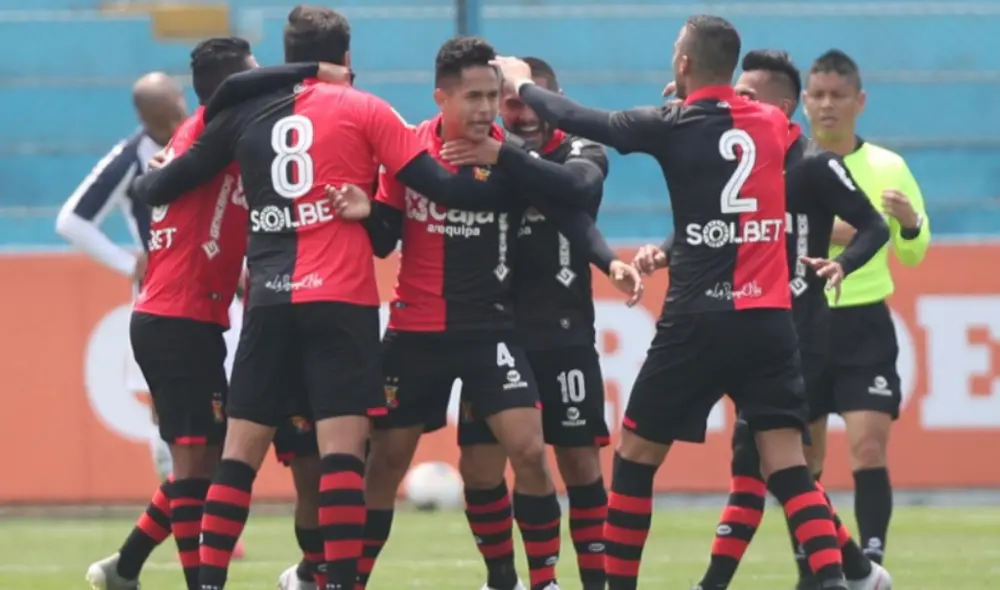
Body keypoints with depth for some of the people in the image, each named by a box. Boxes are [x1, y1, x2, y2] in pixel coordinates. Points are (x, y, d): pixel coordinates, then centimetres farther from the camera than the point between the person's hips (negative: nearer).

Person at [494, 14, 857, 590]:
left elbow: (582, 121, 7)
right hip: (770, 319, 3)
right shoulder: (775, 125, 8)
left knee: (637, 455, 11)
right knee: (787, 462, 0)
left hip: (699, 320, -3)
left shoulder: (674, 126, -4)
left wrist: (523, 84, 23)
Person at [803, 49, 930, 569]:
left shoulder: (887, 168, 3)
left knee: (869, 449, -14)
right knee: (802, 459, 6)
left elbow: (913, 255, 10)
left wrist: (910, 224, -12)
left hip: (864, 326, -1)